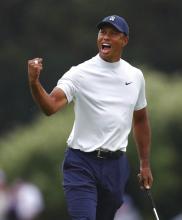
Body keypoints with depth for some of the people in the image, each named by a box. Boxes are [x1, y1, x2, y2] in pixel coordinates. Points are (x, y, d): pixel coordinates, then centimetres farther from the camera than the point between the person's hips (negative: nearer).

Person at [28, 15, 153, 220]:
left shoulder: (135, 76, 7)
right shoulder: (79, 73, -9)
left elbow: (140, 120, 20)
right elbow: (51, 106, -24)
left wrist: (145, 164, 20)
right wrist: (34, 83, -44)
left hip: (116, 164, 5)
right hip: (82, 163, -4)